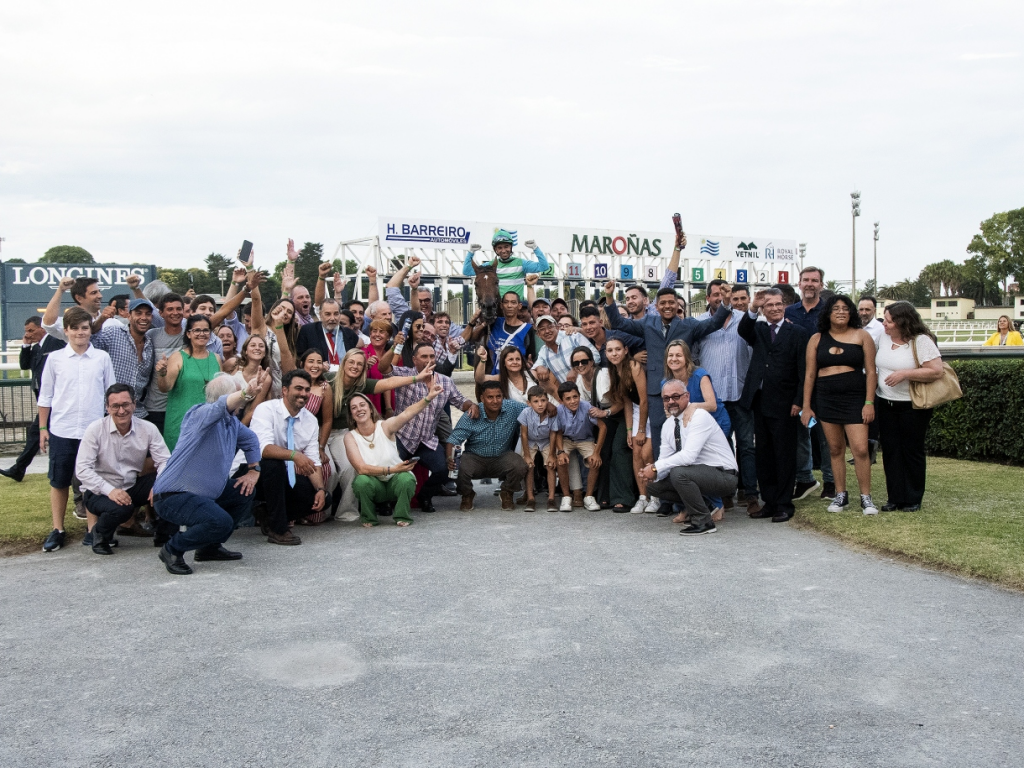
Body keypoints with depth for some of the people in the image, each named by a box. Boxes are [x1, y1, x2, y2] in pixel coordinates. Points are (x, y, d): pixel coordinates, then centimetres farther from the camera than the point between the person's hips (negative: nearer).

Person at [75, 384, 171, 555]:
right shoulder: (95, 430, -12)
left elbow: (165, 461, -9)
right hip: (100, 492, -3)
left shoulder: (148, 429, -5)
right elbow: (82, 469, -17)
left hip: (133, 487, 3)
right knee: (121, 509, -37)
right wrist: (109, 490, -31)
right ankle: (99, 534, -1)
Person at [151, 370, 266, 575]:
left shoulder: (232, 422, 9)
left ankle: (210, 547, 19)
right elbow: (221, 405, -41)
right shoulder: (201, 414, -18)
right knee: (221, 522, -30)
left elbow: (250, 439, 25)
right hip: (173, 495, -10)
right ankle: (172, 550, -5)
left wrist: (253, 470, 14)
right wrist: (246, 392, -58)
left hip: (205, 492, 10)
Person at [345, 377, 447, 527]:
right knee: (361, 481, -33)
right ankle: (369, 518, -6)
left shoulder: (385, 426, -9)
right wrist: (391, 470, -29)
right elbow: (361, 468, -19)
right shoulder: (350, 437, -8)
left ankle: (402, 516, -6)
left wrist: (428, 398, -44)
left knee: (406, 478, -33)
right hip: (373, 484, 0)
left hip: (395, 481, 0)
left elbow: (407, 414, -28)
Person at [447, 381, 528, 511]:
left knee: (519, 466, -31)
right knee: (460, 469, -32)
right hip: (475, 457, -1)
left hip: (502, 457, 1)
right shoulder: (471, 416, -16)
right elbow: (454, 438, -19)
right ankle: (467, 495, 7)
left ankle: (507, 493, 6)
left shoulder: (513, 408, -11)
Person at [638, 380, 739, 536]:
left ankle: (704, 522, -16)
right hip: (698, 472, 9)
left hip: (723, 475, -9)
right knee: (654, 484, 1)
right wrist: (653, 471, -18)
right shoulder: (668, 424, 6)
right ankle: (699, 507, 14)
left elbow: (689, 455, -31)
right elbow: (665, 459, 5)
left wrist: (656, 468, -27)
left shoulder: (699, 416, -20)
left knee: (679, 473, -32)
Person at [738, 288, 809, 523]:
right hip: (760, 401, 4)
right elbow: (743, 331, -12)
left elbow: (803, 371, -3)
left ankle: (784, 504, 9)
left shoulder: (797, 333, 1)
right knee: (763, 454, 9)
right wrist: (752, 309, -27)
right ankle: (769, 502, 18)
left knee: (784, 455, 2)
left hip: (784, 403, -4)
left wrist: (798, 401, -10)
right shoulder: (757, 329, 12)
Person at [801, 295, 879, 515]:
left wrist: (869, 402, -7)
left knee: (860, 449, -8)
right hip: (825, 398, 2)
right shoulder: (817, 339, 7)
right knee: (835, 449, 7)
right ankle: (840, 495, 16)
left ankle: (866, 497, 2)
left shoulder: (862, 336, 3)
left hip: (854, 398, -2)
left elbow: (870, 372, 1)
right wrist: (806, 406, 4)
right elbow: (810, 374, 8)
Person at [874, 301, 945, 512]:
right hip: (885, 405, 6)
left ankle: (913, 499, 15)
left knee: (912, 452, 4)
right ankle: (895, 497, 15)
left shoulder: (921, 341, -14)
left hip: (913, 407, -6)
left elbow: (936, 371, -20)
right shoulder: (884, 338, 4)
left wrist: (905, 374, -24)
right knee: (890, 451, 7)